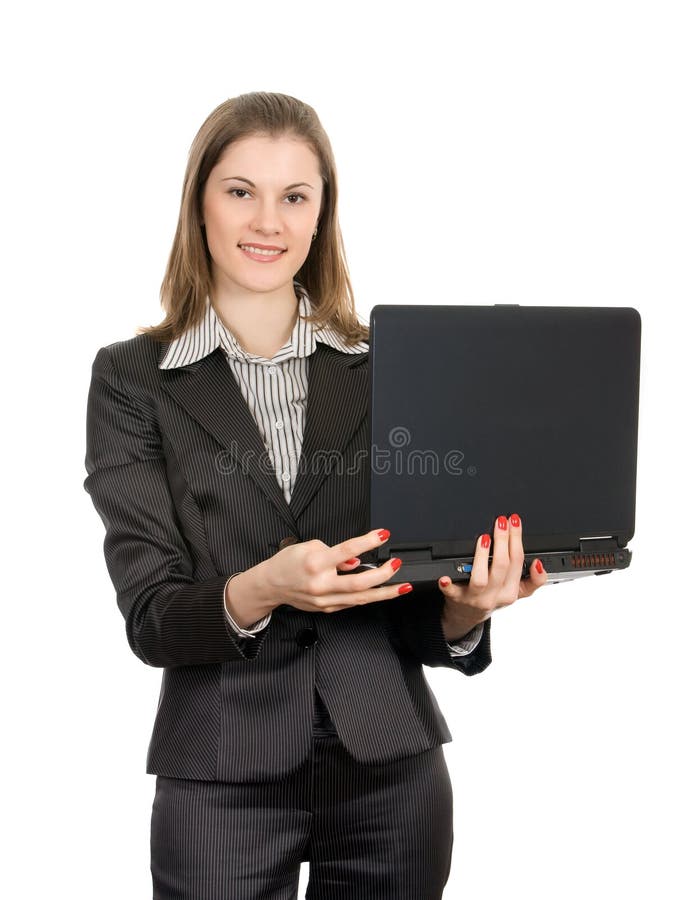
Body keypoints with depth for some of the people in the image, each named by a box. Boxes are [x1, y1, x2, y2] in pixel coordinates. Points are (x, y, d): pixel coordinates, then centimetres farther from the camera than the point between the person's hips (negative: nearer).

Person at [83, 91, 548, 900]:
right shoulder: (132, 378, -1)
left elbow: (417, 617, 5)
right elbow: (149, 618, -7)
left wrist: (463, 606, -17)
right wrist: (259, 592, -26)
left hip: (391, 765, 2)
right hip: (222, 777, -2)